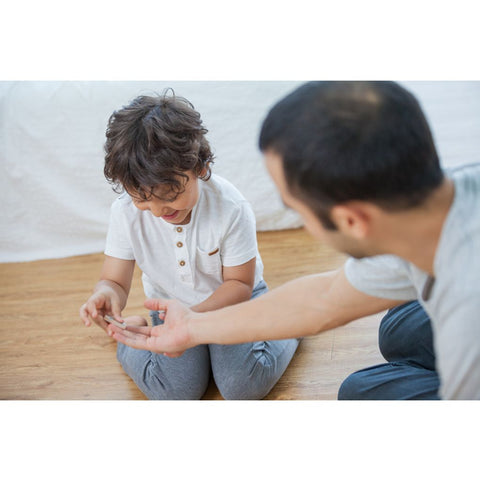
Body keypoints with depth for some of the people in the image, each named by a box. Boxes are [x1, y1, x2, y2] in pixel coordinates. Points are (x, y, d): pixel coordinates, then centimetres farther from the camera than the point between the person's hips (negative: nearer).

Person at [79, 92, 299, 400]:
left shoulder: (230, 207, -28)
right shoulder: (126, 211, -20)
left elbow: (239, 283, -18)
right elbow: (115, 280, -13)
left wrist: (194, 315, -35)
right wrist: (106, 294, -39)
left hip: (231, 299, -1)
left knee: (244, 386, -20)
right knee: (175, 391, -20)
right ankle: (130, 342, 12)